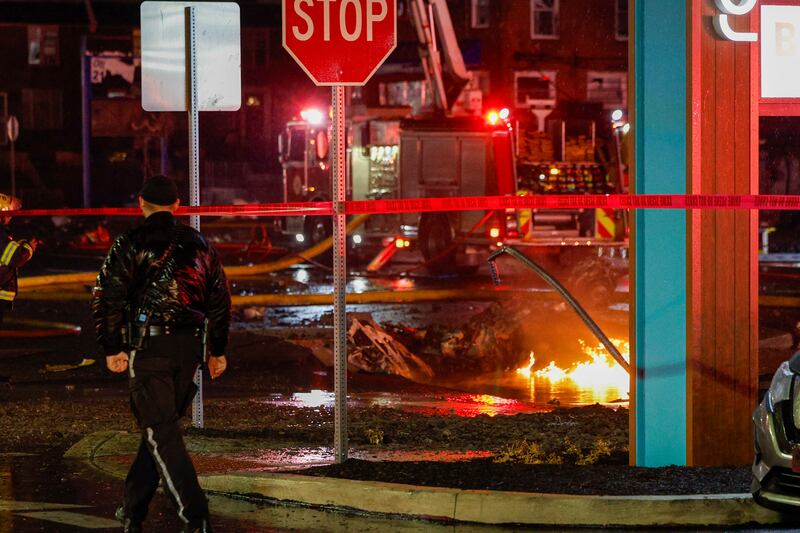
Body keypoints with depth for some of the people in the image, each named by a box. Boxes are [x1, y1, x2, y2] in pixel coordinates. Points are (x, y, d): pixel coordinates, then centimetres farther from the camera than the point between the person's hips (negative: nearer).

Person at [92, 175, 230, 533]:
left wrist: (112, 348, -6)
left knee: (161, 432, -5)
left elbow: (107, 297, -10)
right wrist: (217, 351, 21)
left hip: (148, 346, -5)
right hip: (189, 345, 5)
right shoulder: (198, 244, 13)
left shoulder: (132, 244, -3)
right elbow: (220, 298, 15)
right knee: (158, 425, 17)